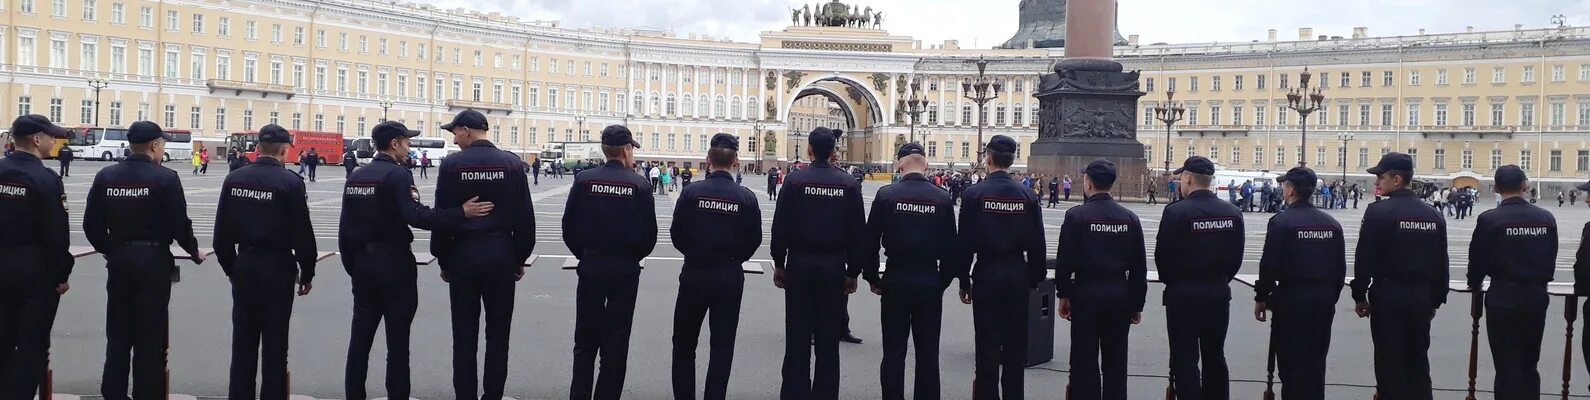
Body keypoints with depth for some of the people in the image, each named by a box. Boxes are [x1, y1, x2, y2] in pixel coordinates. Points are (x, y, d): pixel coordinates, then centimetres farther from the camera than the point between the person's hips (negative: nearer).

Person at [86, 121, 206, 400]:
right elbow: (179, 223, -11)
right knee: (150, 336, 4)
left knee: (118, 334, 14)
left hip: (118, 260, 5)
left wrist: (109, 250, 19)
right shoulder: (165, 178, -12)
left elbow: (91, 224, 3)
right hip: (154, 261, -5)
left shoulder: (105, 177, 2)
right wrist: (194, 251, 5)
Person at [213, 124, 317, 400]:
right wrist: (307, 274, -1)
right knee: (275, 340, 4)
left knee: (243, 338, 12)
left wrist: (230, 267, 15)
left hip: (244, 263, 4)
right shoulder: (291, 182, -12)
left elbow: (222, 230, 5)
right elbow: (302, 233, -11)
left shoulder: (234, 179, 1)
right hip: (277, 266, -4)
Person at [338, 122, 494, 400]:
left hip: (362, 263, 7)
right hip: (394, 264, -7)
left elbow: (345, 228, 13)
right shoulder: (398, 175, -12)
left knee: (360, 336, 12)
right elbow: (416, 216, -26)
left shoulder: (354, 177, 10)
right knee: (397, 340, 0)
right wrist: (462, 213, -27)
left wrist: (351, 265, 19)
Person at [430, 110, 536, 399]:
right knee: (498, 333, 7)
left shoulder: (452, 164, -5)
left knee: (464, 334, 6)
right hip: (501, 254, 1)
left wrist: (443, 260, 6)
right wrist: (520, 259, 9)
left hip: (463, 255, -1)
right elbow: (525, 218, 1)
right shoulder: (512, 163, 0)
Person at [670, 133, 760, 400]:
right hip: (730, 277, 1)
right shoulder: (746, 198, -6)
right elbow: (754, 240, -1)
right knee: (722, 345, 9)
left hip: (694, 275, -1)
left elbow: (676, 233, -4)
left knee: (684, 342, 14)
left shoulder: (692, 192, -9)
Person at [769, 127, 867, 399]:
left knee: (798, 336, 5)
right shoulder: (849, 184, -2)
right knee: (828, 339, 8)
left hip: (800, 264, -1)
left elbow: (780, 226, -5)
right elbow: (858, 232, -1)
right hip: (834, 267, 1)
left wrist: (779, 264, 4)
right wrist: (853, 272, 6)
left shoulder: (794, 180, -6)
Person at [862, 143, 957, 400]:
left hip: (895, 281, -1)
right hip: (930, 282, 1)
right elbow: (950, 246, 0)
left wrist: (872, 277, 6)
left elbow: (870, 241, -5)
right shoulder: (942, 198, -3)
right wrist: (943, 281, 10)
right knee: (928, 352, 8)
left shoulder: (886, 195, -6)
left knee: (894, 350, 6)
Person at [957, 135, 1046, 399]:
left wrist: (963, 280, 0)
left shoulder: (974, 194, -8)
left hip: (987, 275, -2)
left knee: (988, 344, 3)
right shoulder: (1028, 196, 0)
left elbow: (964, 242, -8)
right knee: (1015, 344, 10)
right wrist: (1034, 280, 12)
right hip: (1018, 276, 3)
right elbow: (1037, 244, 3)